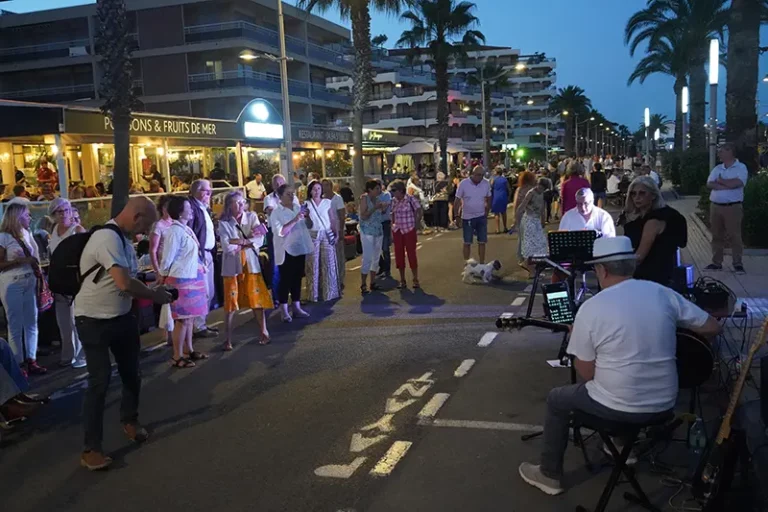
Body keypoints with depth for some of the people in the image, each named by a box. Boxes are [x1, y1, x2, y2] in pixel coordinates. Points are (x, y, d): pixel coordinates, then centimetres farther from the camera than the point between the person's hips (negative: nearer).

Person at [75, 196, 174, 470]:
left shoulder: (123, 239, 6)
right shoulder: (107, 238, -25)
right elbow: (125, 284, -32)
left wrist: (151, 291, 0)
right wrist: (155, 295, -17)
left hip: (122, 317, 9)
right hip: (94, 321, -9)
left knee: (132, 374, 18)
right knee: (100, 381, -7)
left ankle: (130, 421, 41)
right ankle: (90, 449, 6)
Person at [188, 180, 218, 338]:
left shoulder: (204, 208, 17)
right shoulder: (192, 207, -15)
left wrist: (211, 252, 10)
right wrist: (198, 256, -23)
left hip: (208, 254, 10)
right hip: (198, 255, -10)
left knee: (210, 292, 16)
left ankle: (202, 323, 27)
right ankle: (199, 327, 4)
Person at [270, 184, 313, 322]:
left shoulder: (298, 208, 8)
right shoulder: (276, 213, -9)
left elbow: (309, 226, 11)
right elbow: (281, 232, -22)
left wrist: (307, 217, -9)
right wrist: (295, 220, -26)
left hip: (300, 249, 6)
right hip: (286, 251, -6)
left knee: (297, 279, 12)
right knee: (285, 280, -1)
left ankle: (297, 307, 20)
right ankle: (284, 310, 5)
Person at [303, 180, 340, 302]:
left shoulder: (327, 202, 7)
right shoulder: (306, 204, 6)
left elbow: (333, 220, 7)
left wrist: (336, 234, 0)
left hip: (327, 235, 1)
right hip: (313, 236, -1)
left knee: (328, 264, 0)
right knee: (313, 265, 0)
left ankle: (329, 292, 9)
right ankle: (314, 294, 7)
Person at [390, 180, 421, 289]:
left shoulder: (410, 199, -8)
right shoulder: (393, 201, 5)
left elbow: (418, 213, -4)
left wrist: (416, 227, -4)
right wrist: (392, 227, 6)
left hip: (409, 230, -5)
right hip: (397, 231, 5)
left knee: (411, 253, -2)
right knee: (399, 254, 5)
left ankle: (415, 280, 8)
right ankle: (402, 280, 15)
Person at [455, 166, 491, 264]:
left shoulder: (486, 183, -4)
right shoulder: (463, 183, -13)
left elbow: (488, 199, 10)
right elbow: (457, 200, -7)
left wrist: (486, 213, 9)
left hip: (481, 217, 3)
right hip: (467, 217, -3)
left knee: (482, 242, 5)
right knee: (467, 243, 5)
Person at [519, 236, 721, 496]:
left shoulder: (591, 308, -15)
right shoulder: (663, 294, -4)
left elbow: (587, 373, -9)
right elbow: (712, 328, 6)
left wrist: (578, 338, 8)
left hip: (619, 406, -5)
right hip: (664, 403, 5)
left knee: (556, 399, 22)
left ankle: (550, 475, 30)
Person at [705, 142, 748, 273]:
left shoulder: (741, 167, -3)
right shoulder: (717, 168, 12)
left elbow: (737, 183, -20)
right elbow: (709, 184, -2)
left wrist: (720, 180, -7)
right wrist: (728, 185, -13)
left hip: (733, 207, -5)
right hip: (715, 206, 5)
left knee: (735, 235, -2)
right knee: (717, 235, 8)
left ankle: (738, 263, 5)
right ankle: (716, 262, 15)